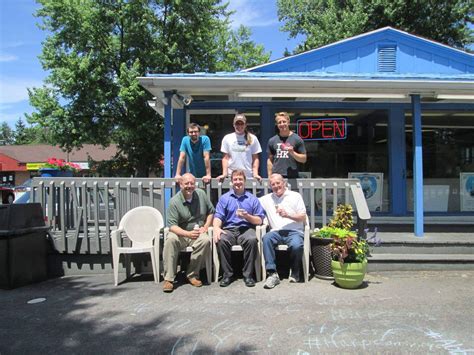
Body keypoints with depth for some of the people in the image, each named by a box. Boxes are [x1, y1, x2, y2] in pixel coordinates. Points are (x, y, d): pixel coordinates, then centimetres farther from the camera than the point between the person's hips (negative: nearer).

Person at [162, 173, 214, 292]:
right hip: (181, 233, -2)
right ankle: (168, 278, -26)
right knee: (170, 240, -34)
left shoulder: (201, 194, 3)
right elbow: (172, 226, -14)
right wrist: (188, 234, -30)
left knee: (205, 240, -32)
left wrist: (205, 227, -2)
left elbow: (211, 211, 13)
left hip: (198, 232, 2)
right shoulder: (174, 201, -8)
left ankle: (192, 274, -16)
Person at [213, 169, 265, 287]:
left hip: (246, 229, 0)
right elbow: (218, 216, 4)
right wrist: (216, 228, -18)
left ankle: (248, 274, -18)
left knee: (252, 239, -34)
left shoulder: (253, 199, 15)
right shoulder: (224, 198, 16)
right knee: (221, 240, -32)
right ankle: (227, 273, -15)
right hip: (229, 229, 1)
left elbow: (259, 220, 9)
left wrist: (247, 216, -10)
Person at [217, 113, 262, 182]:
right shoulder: (227, 138, 7)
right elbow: (225, 158, 6)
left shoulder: (252, 138, 5)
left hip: (248, 176, 0)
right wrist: (224, 174, -3)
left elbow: (255, 158, 5)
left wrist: (255, 174, -5)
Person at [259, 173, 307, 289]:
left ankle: (295, 272, -4)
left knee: (296, 245, -34)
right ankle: (272, 273, -30)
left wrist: (288, 215, -9)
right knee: (266, 238, -32)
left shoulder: (295, 196, 13)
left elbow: (303, 218, 6)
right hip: (276, 231, 2)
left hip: (294, 231, -2)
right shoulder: (267, 198, 20)